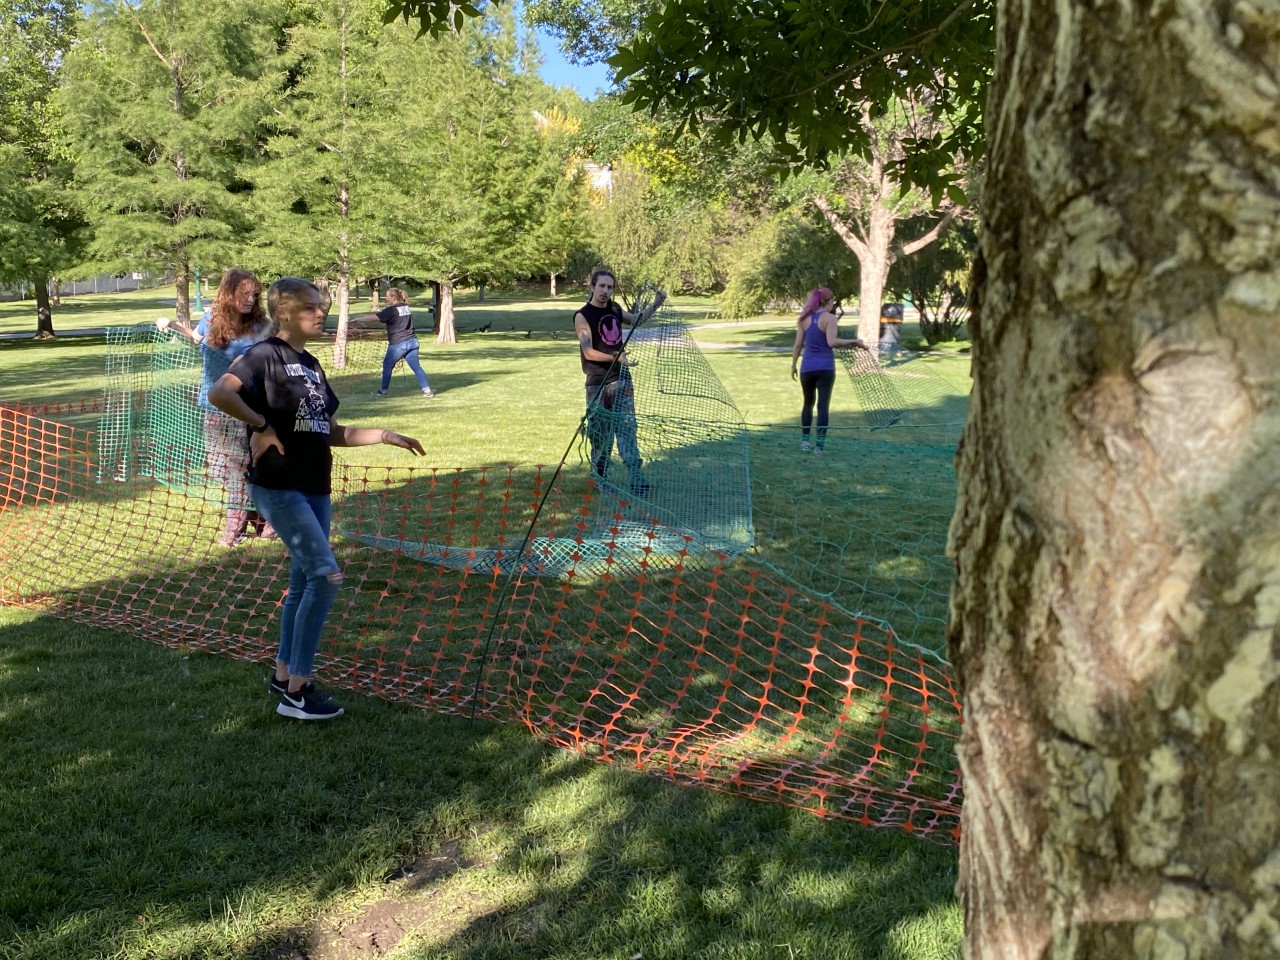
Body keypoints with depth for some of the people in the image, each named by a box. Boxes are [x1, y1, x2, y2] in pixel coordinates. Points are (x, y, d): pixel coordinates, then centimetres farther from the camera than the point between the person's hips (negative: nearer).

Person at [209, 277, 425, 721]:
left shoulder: (312, 365, 16)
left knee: (304, 583, 13)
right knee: (326, 575, -14)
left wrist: (385, 436, 13)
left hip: (315, 487, 9)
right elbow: (219, 393, -26)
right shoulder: (265, 355, -9)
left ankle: (285, 676, 28)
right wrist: (261, 425, -20)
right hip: (278, 485, -9)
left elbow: (332, 433, 19)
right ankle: (296, 692, -6)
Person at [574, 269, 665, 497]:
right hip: (598, 384, -5)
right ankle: (600, 481, 17)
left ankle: (638, 482, -3)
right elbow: (588, 352, -18)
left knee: (627, 430, -1)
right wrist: (616, 357, -30)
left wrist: (656, 303, 16)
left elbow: (637, 319, 30)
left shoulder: (615, 309, 9)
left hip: (622, 379, 5)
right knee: (601, 435, 3)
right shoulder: (582, 316, -9)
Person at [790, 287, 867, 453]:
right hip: (825, 368, -4)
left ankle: (804, 440, 17)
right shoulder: (830, 318, -7)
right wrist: (854, 342, -13)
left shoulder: (804, 319, 6)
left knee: (808, 403, 18)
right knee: (823, 405, 0)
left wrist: (793, 365, 14)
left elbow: (798, 345, 6)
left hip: (807, 368, 4)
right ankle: (820, 444, -3)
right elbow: (832, 342, -19)